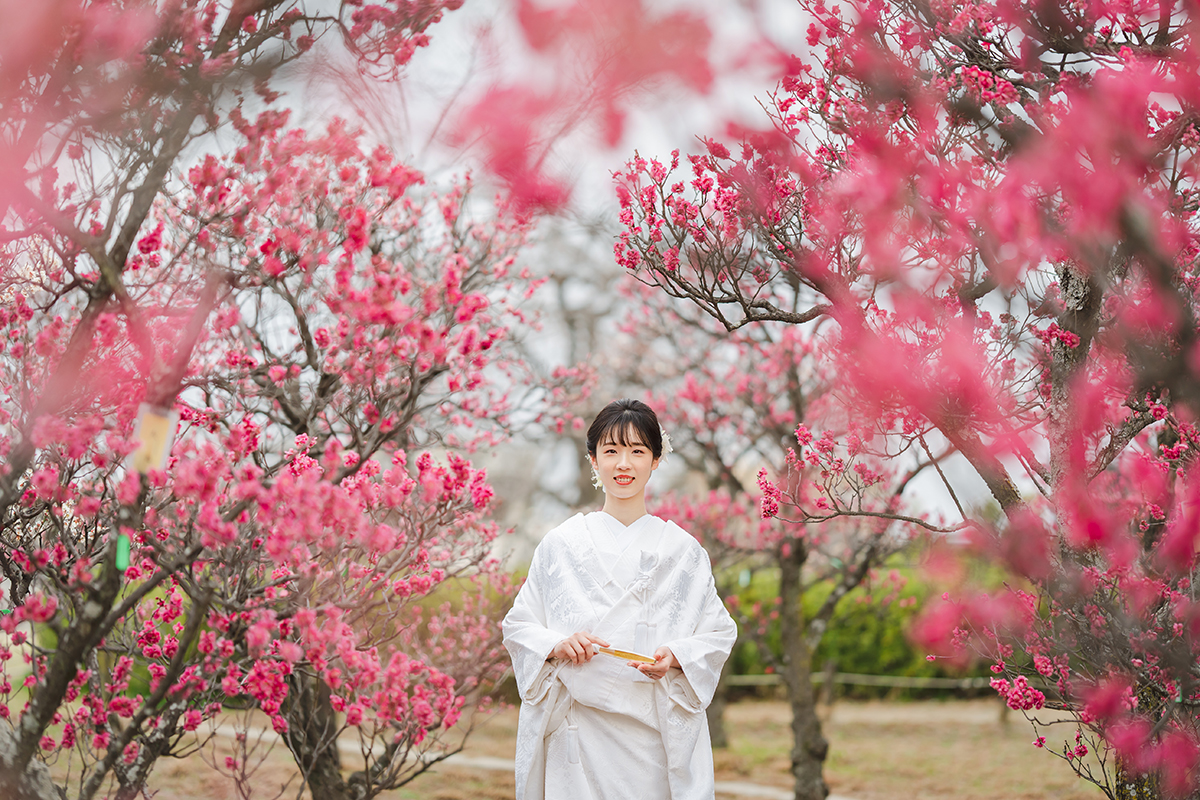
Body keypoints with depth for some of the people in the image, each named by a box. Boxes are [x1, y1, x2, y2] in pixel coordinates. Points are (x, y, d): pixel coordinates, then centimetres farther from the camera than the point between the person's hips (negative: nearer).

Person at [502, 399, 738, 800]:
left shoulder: (683, 550, 7)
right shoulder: (560, 545, 6)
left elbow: (719, 633, 6)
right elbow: (518, 627, 8)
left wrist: (675, 657, -13)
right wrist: (557, 645, -12)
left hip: (659, 733, 0)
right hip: (579, 732, 0)